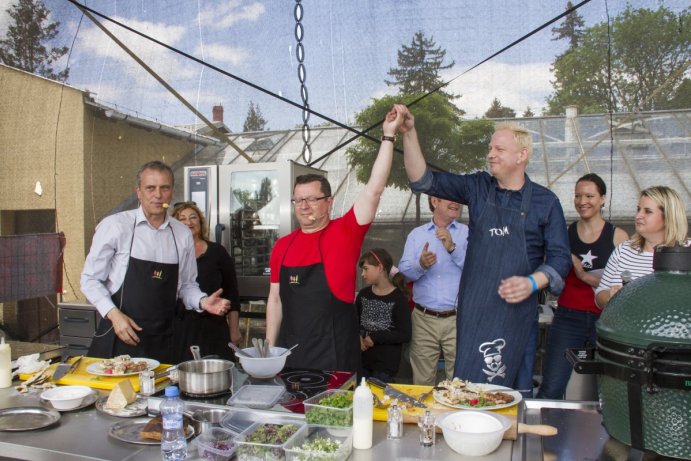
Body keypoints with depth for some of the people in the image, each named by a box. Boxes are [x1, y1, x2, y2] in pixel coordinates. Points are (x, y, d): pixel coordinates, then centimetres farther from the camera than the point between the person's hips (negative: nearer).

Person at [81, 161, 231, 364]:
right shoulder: (114, 226, -7)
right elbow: (90, 279, -2)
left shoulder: (183, 234, 3)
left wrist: (202, 302, -7)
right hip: (118, 339, -3)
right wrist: (114, 314, -13)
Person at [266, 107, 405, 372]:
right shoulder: (282, 246, 4)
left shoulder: (344, 233, -6)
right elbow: (275, 300, 9)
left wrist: (388, 136, -17)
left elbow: (373, 191, -15)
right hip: (289, 353, 4)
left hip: (335, 356, -3)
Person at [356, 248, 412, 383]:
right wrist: (358, 337, -8)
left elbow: (405, 335, -13)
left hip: (386, 363, -4)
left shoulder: (398, 298, -10)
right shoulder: (363, 294, 6)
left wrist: (375, 338, -14)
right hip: (362, 361, 5)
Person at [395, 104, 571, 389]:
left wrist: (532, 282, -17)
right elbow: (424, 181, -1)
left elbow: (560, 257, 2)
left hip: (514, 308, -2)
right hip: (472, 306, 3)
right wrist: (409, 133, -11)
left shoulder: (545, 202, 1)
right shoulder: (478, 188, 6)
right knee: (464, 388, 8)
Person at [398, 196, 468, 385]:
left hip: (457, 319, -1)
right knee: (422, 381, 8)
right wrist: (421, 265, -20)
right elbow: (404, 270, 1)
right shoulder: (416, 234, 10)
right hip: (424, 319, 1)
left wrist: (452, 248, -20)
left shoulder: (467, 233, 6)